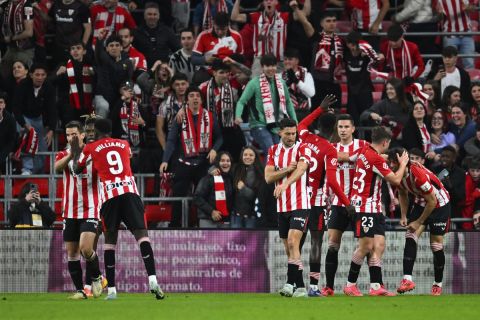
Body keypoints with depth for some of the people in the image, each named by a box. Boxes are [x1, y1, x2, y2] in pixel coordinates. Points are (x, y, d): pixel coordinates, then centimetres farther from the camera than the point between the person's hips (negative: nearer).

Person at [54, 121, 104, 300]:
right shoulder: (63, 155, 6)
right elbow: (57, 168, -17)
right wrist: (71, 155, -34)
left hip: (90, 210, -3)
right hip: (70, 212, 3)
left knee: (85, 248, -18)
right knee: (71, 252, 2)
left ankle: (96, 278, 7)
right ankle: (79, 290, 11)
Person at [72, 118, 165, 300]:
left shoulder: (90, 148, 12)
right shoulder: (124, 145, 21)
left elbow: (77, 169, 26)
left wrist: (75, 151, 43)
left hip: (109, 195, -1)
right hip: (130, 191, 1)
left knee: (110, 238, 10)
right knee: (141, 233, -8)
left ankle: (111, 290, 6)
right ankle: (152, 280, -27)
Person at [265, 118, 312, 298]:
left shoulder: (302, 149, -5)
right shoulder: (273, 151, 10)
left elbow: (300, 169, -23)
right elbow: (268, 177, 1)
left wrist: (285, 184, -40)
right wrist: (286, 169, -13)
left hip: (300, 204, -6)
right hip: (282, 207, 6)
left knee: (293, 243, -19)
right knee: (289, 249, 8)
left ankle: (290, 284, -24)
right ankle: (300, 287, 14)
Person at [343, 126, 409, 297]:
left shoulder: (364, 151, 10)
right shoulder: (375, 158, -17)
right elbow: (395, 180, -10)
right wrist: (403, 164, 9)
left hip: (374, 209, 9)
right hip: (365, 206, -9)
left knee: (379, 246, 1)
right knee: (366, 246, -9)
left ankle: (376, 286, -5)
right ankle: (350, 284, -1)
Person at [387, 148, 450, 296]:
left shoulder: (418, 174, -36)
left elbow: (432, 201, -27)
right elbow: (403, 194, 9)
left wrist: (419, 222, -19)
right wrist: (404, 216, -2)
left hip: (439, 204, -6)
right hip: (421, 203, 6)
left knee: (436, 244, -3)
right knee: (410, 238, -13)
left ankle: (438, 285, 13)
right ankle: (407, 279, -20)